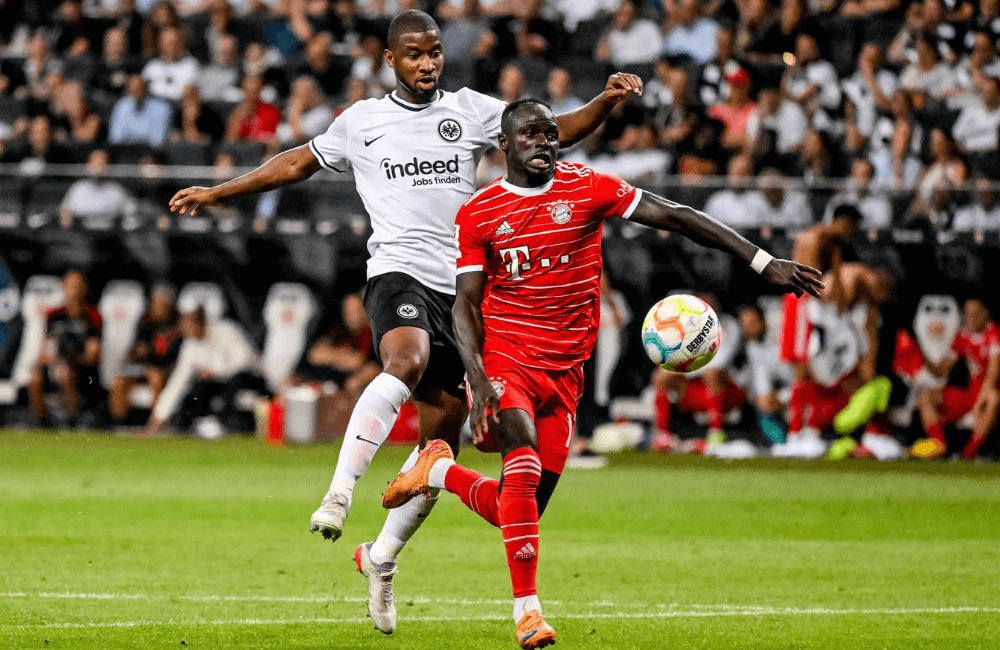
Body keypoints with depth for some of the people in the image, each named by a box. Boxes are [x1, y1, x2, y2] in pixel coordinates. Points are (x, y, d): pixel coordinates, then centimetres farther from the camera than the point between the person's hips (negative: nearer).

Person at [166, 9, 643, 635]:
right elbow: (298, 163, 23)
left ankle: (382, 559, 17)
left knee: (444, 432, 3)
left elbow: (554, 132, 7)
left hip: (459, 286, 3)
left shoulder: (470, 111, 11)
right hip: (398, 272, -3)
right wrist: (216, 193, 25)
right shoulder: (361, 120, 10)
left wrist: (608, 101, -10)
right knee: (407, 363, -37)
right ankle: (341, 490, -41)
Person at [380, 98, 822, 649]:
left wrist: (764, 262, -6)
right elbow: (466, 302, -2)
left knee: (518, 512, 2)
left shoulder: (588, 188, 1)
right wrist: (478, 381, -18)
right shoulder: (477, 215, 0)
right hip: (502, 359, -3)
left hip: (563, 372, 3)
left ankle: (439, 470, 30)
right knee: (524, 466, -27)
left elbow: (675, 217, -1)